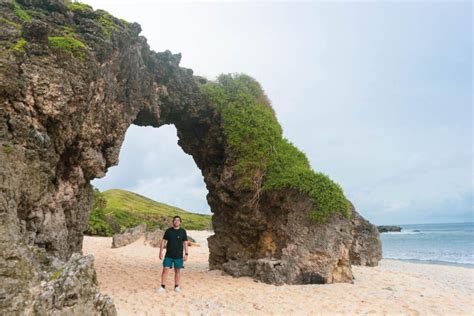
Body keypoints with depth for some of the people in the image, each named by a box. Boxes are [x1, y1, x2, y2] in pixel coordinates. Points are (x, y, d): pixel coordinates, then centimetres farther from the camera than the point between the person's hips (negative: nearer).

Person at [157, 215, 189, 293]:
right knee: (165, 270, -4)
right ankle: (162, 287, 6)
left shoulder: (183, 232, 0)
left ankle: (177, 287, 20)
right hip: (168, 255, 0)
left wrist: (186, 254, -4)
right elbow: (163, 241, 5)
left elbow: (185, 243, 2)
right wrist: (161, 252, 0)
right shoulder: (168, 231, 2)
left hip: (179, 256, 0)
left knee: (177, 270, 8)